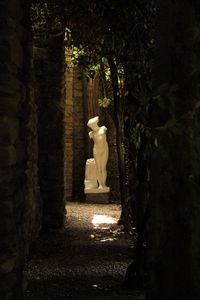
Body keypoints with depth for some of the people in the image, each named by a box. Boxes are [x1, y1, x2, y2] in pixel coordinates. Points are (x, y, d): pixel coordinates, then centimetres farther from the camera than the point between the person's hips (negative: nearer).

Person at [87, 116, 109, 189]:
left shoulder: (103, 128, 7)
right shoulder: (91, 134, 7)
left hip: (105, 150, 0)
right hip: (96, 150, 0)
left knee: (103, 167, -2)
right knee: (98, 168, -4)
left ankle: (104, 184, 1)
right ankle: (100, 184, -4)